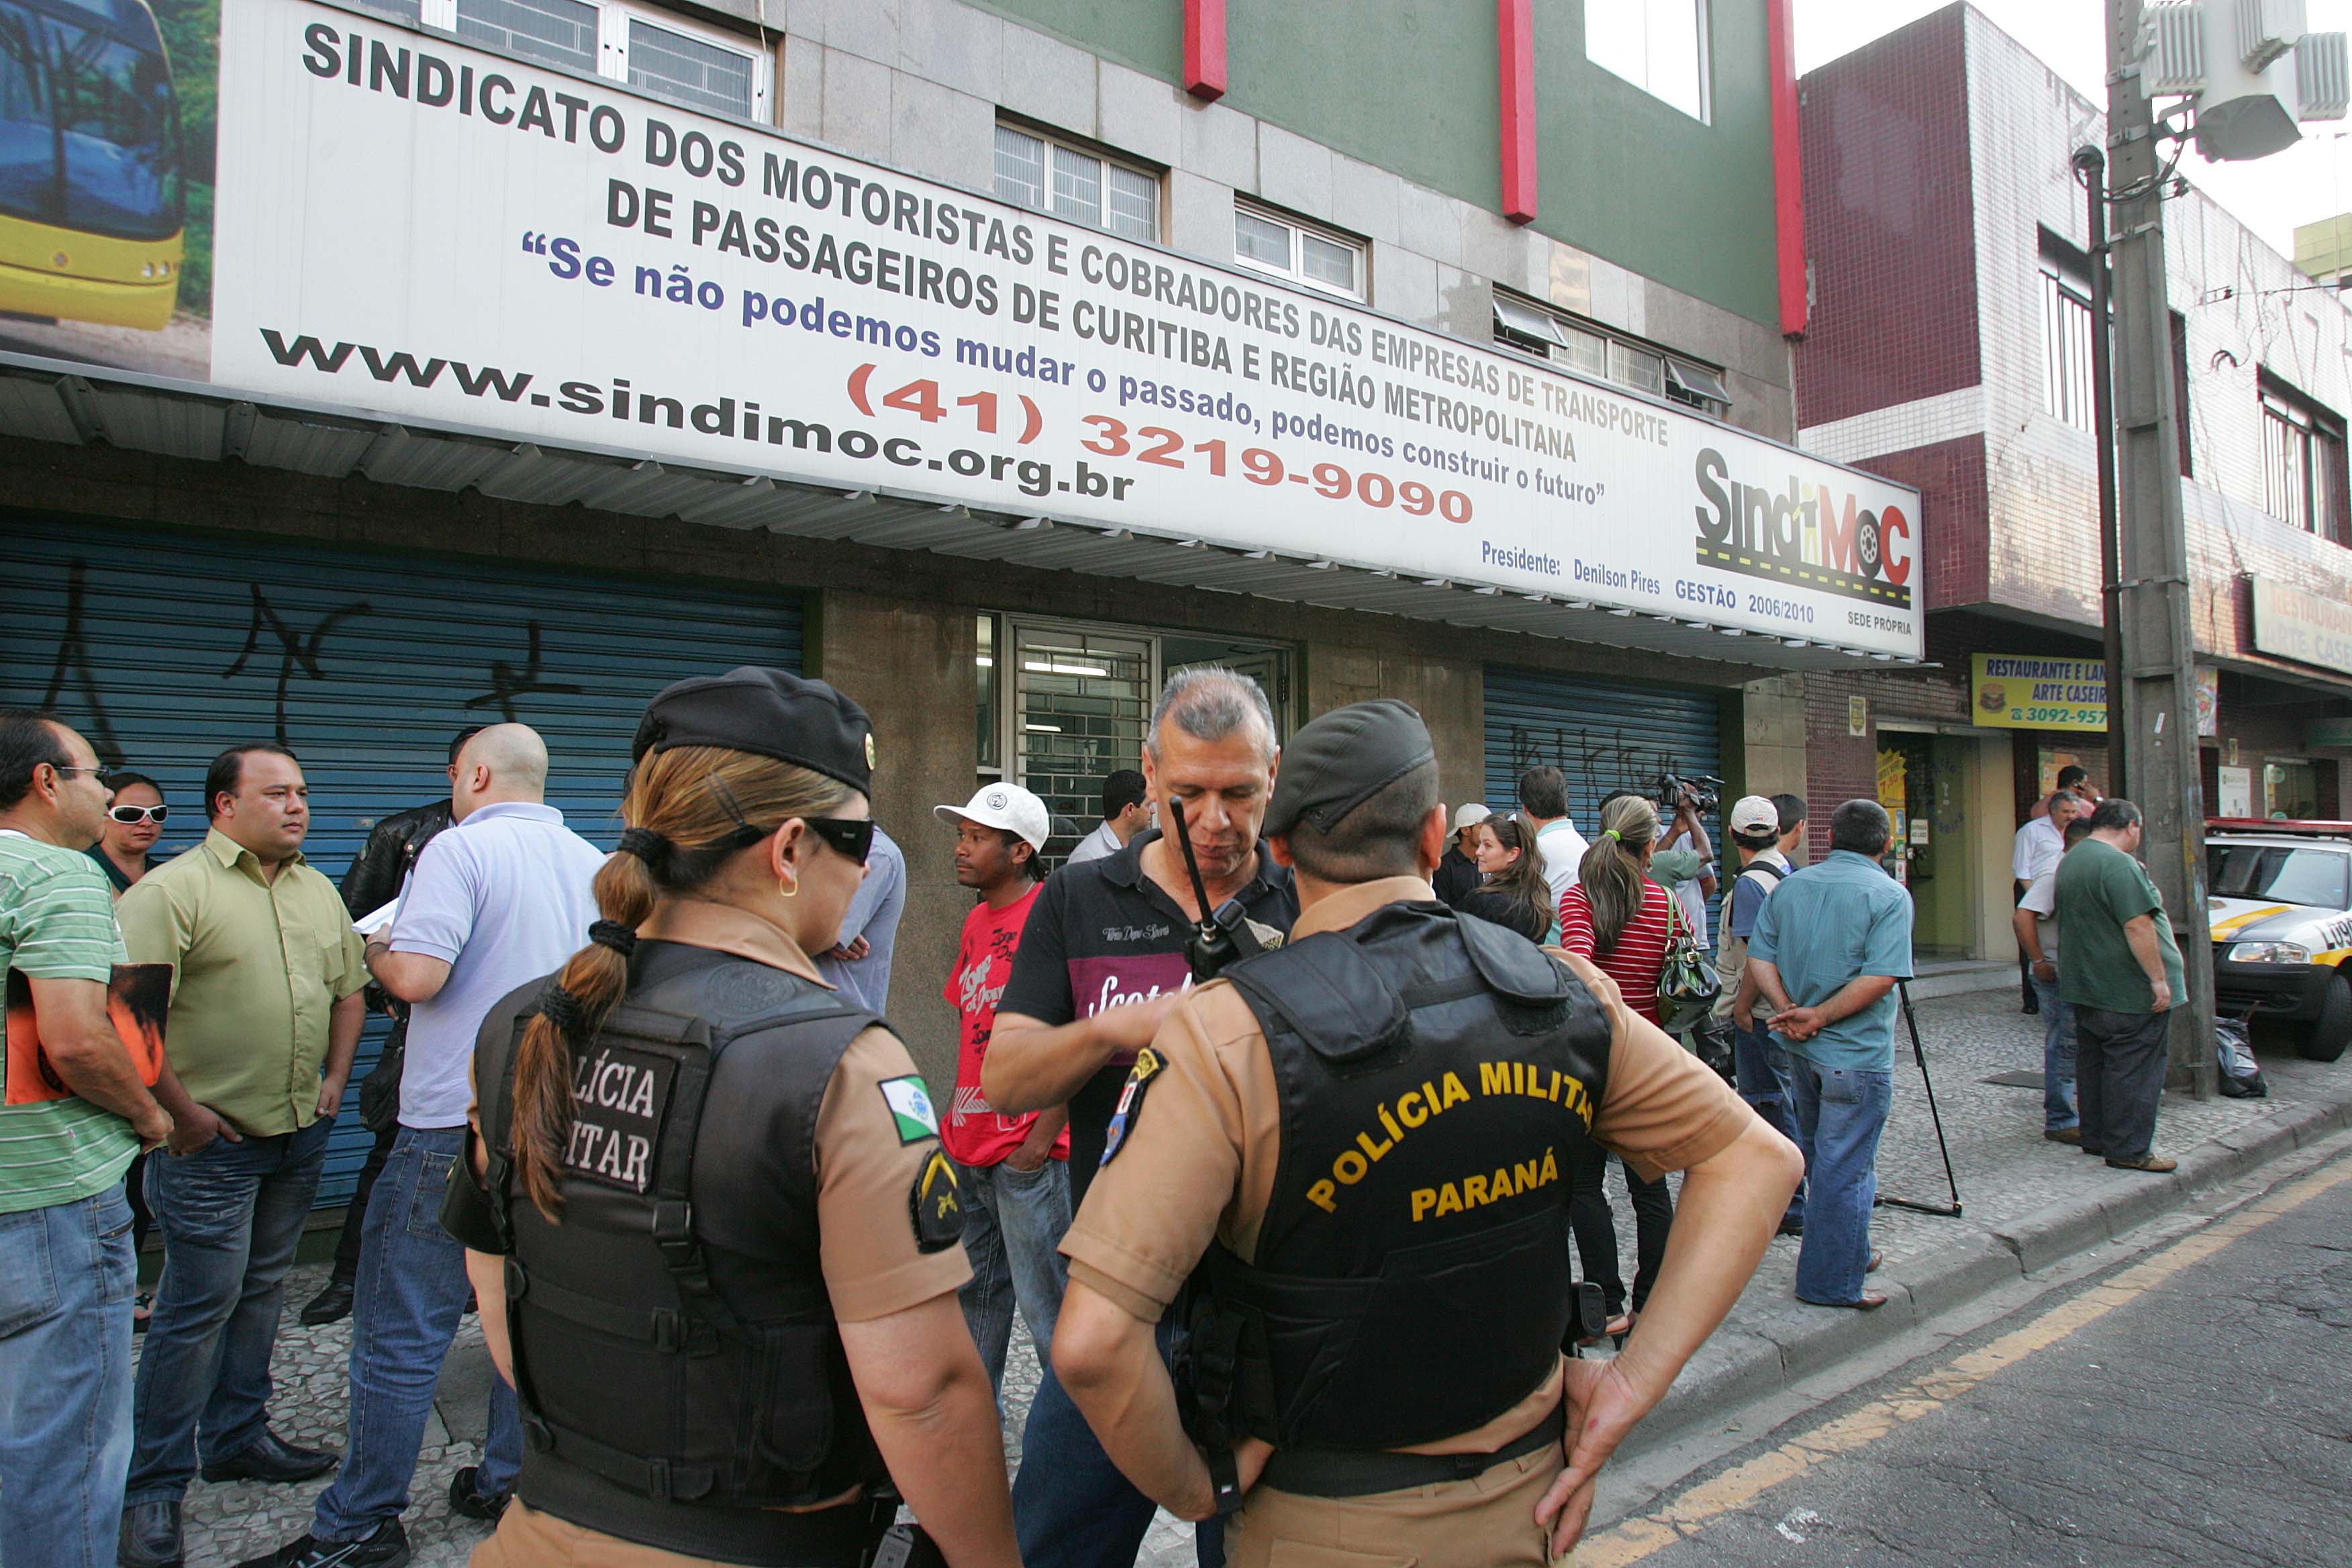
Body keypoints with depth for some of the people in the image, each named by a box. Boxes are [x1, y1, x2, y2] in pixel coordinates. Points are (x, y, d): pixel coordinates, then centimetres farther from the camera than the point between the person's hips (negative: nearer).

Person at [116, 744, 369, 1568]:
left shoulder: (319, 890, 11)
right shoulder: (173, 890, -12)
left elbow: (349, 988, 19)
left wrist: (334, 1083, 11)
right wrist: (183, 1112, -16)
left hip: (301, 1133, 7)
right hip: (212, 1140, -7)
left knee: (261, 1289, 17)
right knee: (199, 1303, -1)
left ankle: (239, 1436, 32)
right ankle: (154, 1486, 14)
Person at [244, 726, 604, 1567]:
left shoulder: (461, 848, -12)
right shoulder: (592, 863, 8)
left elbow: (416, 975, -21)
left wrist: (376, 950, 1)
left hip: (457, 1124, -7)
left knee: (402, 1332, 4)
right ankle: (511, 1483, 27)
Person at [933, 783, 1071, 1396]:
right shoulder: (977, 920, 12)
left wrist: (1042, 1138, -17)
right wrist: (958, 1116, 14)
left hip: (1028, 1151, -8)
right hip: (968, 1146, 8)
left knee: (1046, 1308, 2)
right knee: (975, 1293, 20)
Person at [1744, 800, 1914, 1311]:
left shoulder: (1789, 886, 6)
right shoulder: (1889, 895, -11)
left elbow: (1759, 958, 0)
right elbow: (1880, 977, -21)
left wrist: (1788, 1010, -9)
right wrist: (1818, 1016, -16)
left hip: (1801, 1052, 6)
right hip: (1856, 1056, -6)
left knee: (1821, 1159, 20)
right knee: (1844, 1168, 3)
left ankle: (1851, 1253, 37)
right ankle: (1831, 1281, 12)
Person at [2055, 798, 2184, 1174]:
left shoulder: (2069, 861, 13)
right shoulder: (2119, 864, -18)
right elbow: (2138, 925, -22)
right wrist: (2159, 978, -19)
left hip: (2083, 987, 9)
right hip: (2129, 991, -9)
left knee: (2092, 1062, 15)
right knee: (2133, 1070, -2)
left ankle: (2095, 1138, 23)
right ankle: (2129, 1150, 2)